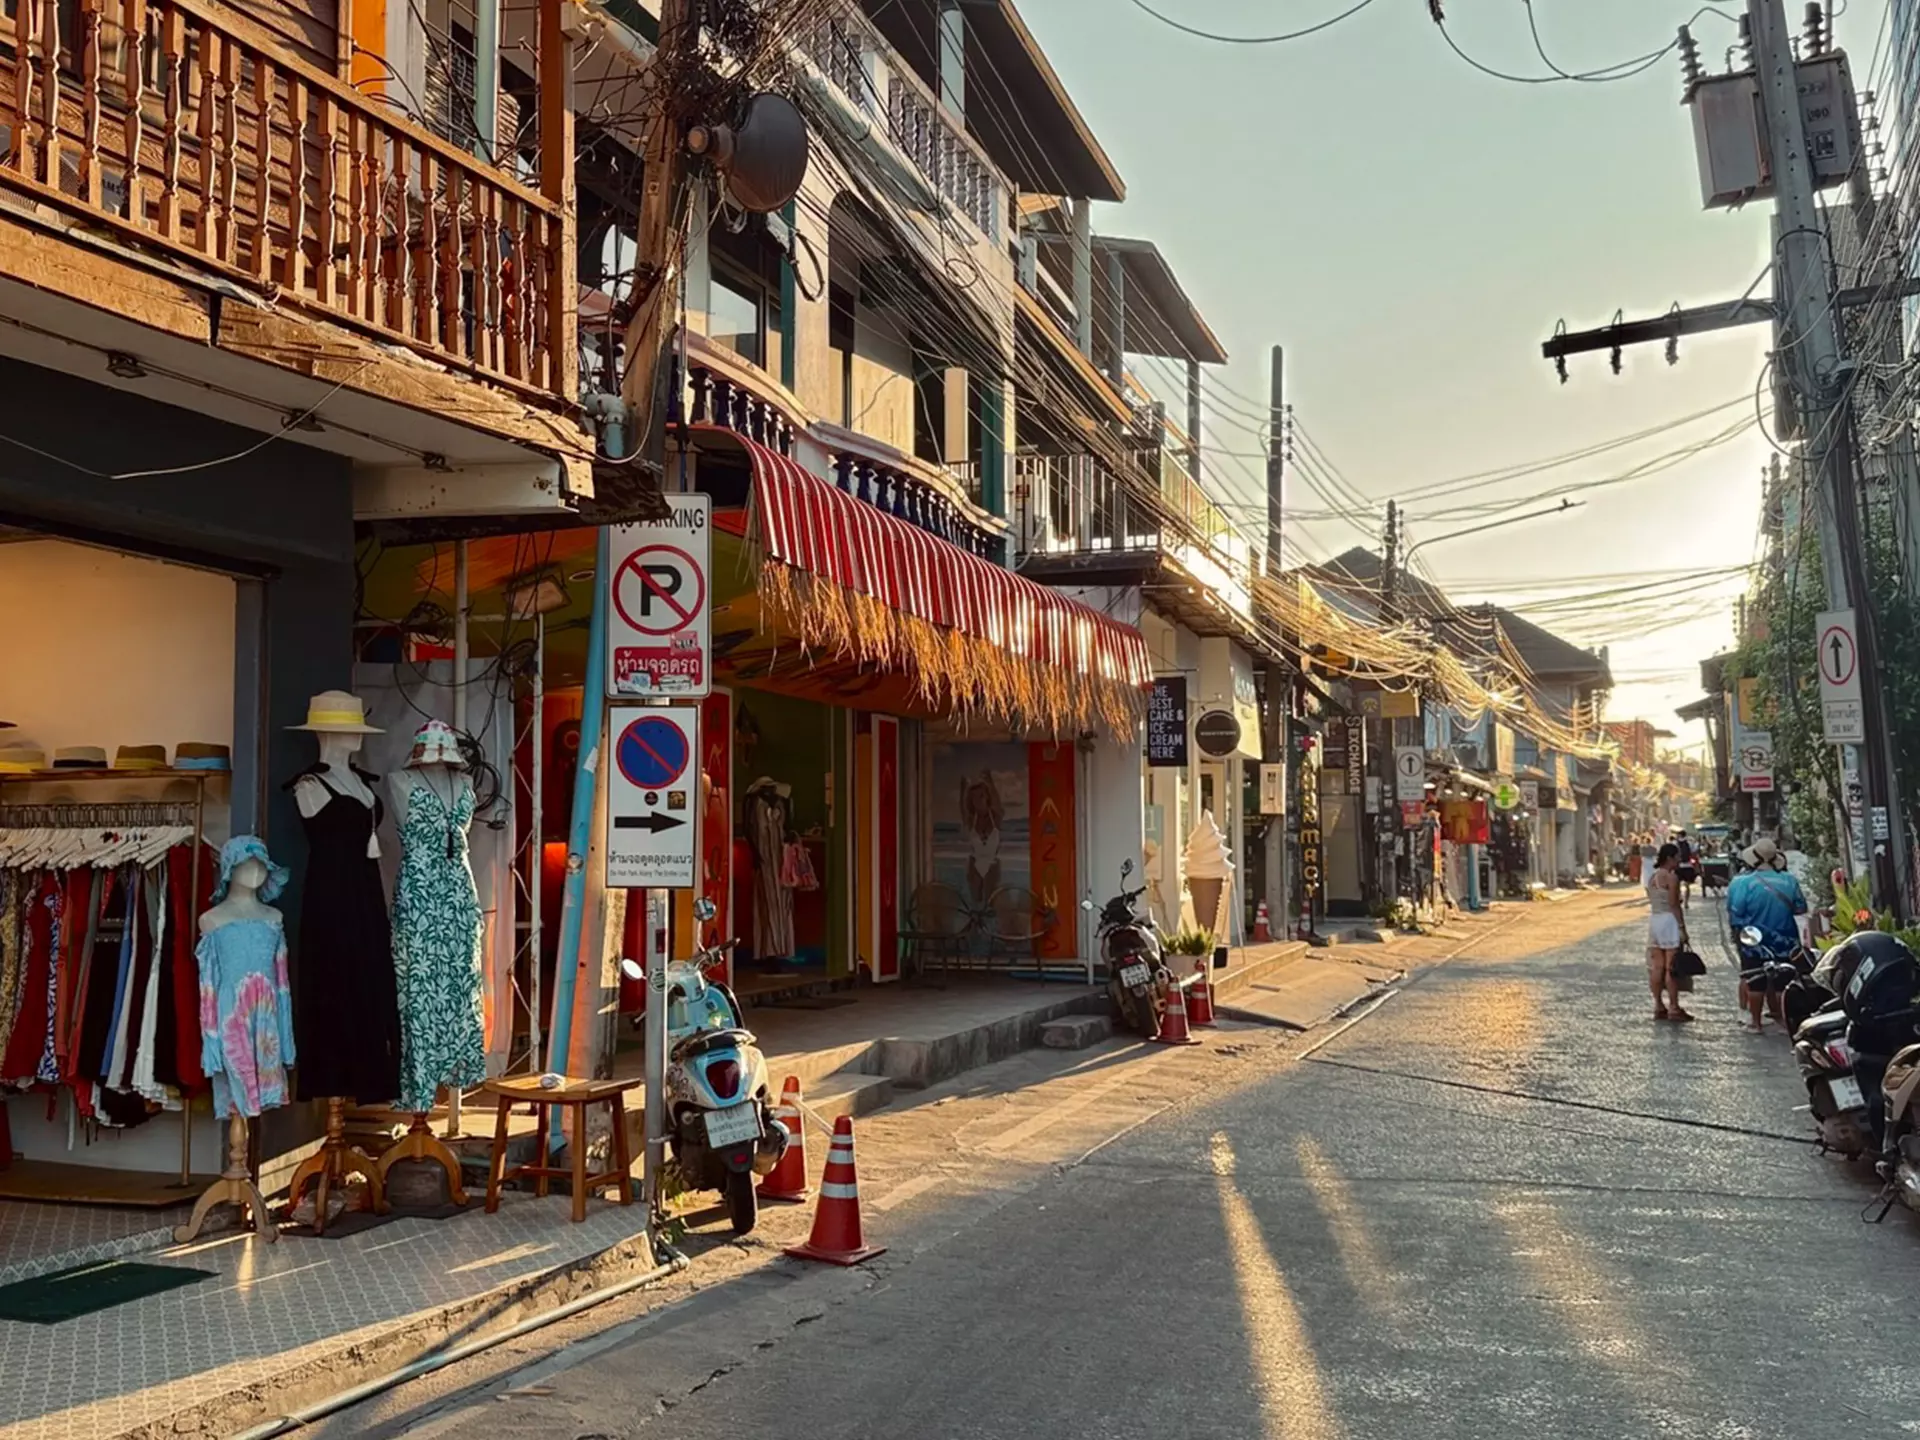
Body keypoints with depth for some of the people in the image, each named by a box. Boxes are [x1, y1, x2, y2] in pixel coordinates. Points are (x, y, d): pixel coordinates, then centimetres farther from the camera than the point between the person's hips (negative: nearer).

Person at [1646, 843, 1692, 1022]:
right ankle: (1674, 1009, -2)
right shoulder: (1672, 877, -11)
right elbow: (1674, 905, -14)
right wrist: (1682, 928, -12)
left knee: (1657, 967, 8)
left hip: (1653, 920, 8)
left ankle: (1659, 1007, 11)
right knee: (1672, 968, -4)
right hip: (1669, 921, -8)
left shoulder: (1652, 877, 13)